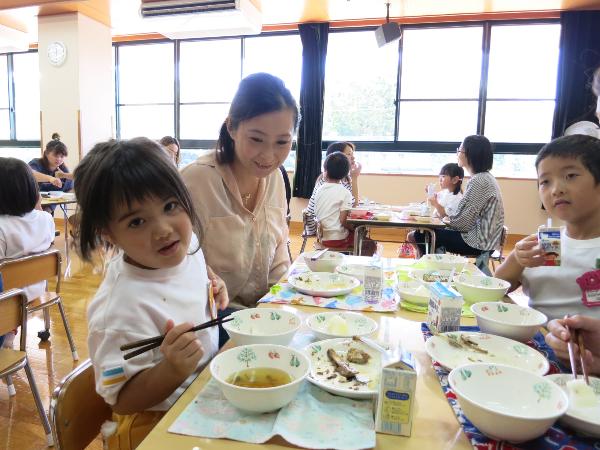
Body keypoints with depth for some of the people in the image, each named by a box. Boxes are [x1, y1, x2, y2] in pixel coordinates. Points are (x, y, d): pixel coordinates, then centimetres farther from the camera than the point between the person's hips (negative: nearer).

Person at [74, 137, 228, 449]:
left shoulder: (187, 244, -11)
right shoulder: (124, 307, -32)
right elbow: (123, 400, -22)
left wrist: (212, 283, -6)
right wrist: (174, 369, -39)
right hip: (157, 423, -6)